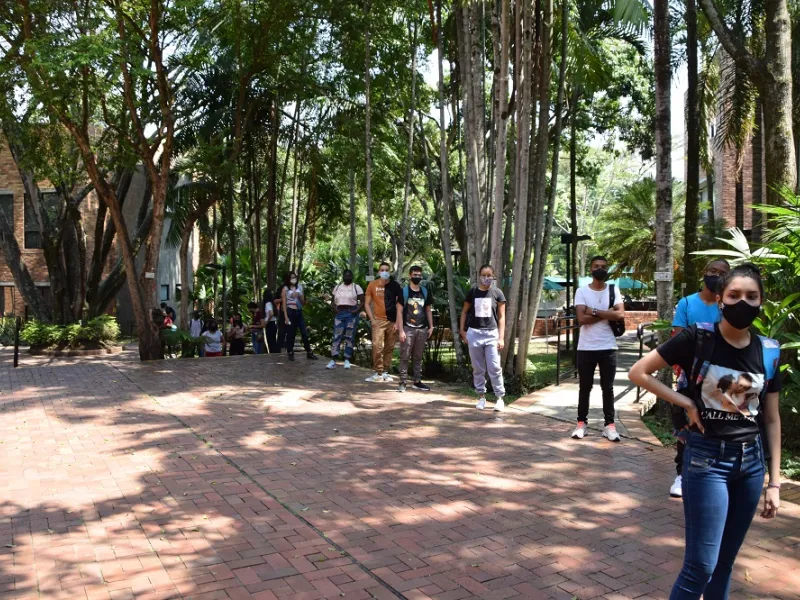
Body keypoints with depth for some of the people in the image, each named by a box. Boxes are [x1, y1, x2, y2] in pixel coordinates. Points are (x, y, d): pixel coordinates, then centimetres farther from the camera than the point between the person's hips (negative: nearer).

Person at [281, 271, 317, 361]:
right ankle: (290, 354, 12)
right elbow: (284, 303, -4)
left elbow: (303, 302, 14)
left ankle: (309, 353, 8)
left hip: (299, 312, 4)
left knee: (304, 333, 2)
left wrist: (299, 295, -7)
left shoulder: (299, 287, 11)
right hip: (290, 312, -4)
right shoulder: (286, 288, 0)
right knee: (290, 334, 2)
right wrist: (286, 317, -11)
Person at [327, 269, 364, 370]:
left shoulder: (356, 287, 2)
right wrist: (333, 308, -2)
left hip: (351, 314, -3)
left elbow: (362, 301, -2)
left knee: (349, 337, 1)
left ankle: (347, 360, 7)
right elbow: (333, 300, 17)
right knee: (336, 336, -3)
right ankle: (333, 361, -5)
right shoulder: (337, 287, 13)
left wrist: (357, 310, -15)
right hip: (339, 314, 3)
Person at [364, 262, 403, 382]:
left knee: (390, 348, 6)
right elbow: (367, 304, 6)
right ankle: (378, 372, -5)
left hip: (393, 321, 1)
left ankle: (386, 371, 16)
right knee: (377, 346, -12)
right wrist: (372, 319, -4)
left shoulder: (395, 285, 2)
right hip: (378, 320, -1)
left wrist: (398, 321, -2)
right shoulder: (372, 285, 2)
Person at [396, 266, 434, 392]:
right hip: (408, 328, -4)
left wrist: (431, 327, 7)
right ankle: (403, 382, 1)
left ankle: (417, 382, 17)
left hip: (422, 329, 4)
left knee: (418, 357, 11)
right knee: (405, 357, -4)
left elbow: (428, 310, 16)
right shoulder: (404, 291, -3)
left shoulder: (425, 292, 10)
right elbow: (399, 312, -6)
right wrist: (401, 330, -12)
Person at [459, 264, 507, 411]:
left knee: (495, 368, -4)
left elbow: (501, 317, 0)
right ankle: (481, 396, 18)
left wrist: (501, 337, -5)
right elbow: (464, 312, 12)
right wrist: (462, 331, 6)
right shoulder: (472, 292, 3)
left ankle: (499, 397, 5)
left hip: (492, 333, -1)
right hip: (474, 333, 2)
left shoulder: (497, 293, 0)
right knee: (478, 368, 8)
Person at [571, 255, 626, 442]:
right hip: (586, 348, -1)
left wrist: (594, 311, -13)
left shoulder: (613, 291, 4)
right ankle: (581, 423, 16)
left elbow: (620, 315, -12)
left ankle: (609, 425, 13)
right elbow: (582, 319, -13)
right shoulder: (582, 291, 0)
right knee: (585, 387, 7)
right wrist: (607, 313, -12)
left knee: (608, 387, 7)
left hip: (608, 347, 1)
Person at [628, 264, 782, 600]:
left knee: (725, 562, 15)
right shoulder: (697, 338, -11)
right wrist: (686, 402, -14)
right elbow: (638, 372, -9)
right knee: (701, 566, -2)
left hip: (751, 460, 5)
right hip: (707, 458, -5)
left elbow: (771, 419, 8)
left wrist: (774, 481, 7)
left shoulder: (768, 352, 3)